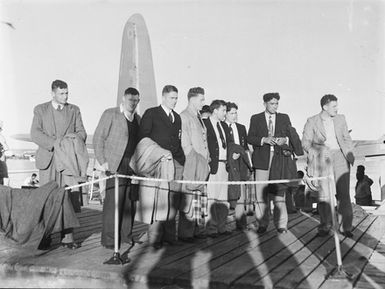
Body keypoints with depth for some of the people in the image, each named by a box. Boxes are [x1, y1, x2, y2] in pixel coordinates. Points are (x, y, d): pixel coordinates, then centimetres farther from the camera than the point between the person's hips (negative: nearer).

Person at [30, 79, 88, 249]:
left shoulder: (74, 110, 14)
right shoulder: (40, 110, 8)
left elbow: (81, 132, 9)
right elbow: (35, 134, -4)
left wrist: (75, 137, -14)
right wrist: (54, 143, -17)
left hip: (68, 158, 1)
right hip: (47, 160, -1)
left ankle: (67, 237, -2)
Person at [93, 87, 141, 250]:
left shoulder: (138, 119, 17)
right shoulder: (110, 114, 1)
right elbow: (98, 138, -1)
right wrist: (102, 162, -8)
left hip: (133, 166, 5)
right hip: (115, 165, -5)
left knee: (130, 202, 5)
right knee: (113, 202, -7)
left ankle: (126, 235, 16)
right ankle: (108, 239, 0)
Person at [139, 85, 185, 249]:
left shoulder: (177, 117, 22)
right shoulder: (151, 114, 4)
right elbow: (143, 137, -1)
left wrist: (181, 159, 10)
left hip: (176, 163, 5)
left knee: (173, 201, 2)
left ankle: (169, 235, 9)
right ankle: (155, 237, -1)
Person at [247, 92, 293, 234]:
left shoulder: (284, 118, 15)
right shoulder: (255, 119, 11)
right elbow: (250, 138, 4)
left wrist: (285, 140, -9)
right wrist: (264, 140, -13)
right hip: (262, 159, 0)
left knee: (279, 192, -4)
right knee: (261, 193, -1)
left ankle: (281, 224, 0)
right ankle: (262, 224, 8)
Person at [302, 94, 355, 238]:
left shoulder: (341, 119, 15)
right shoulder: (312, 121, 4)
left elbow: (347, 138, 17)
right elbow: (305, 142, 2)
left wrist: (349, 153, 3)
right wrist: (316, 153, -15)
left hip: (340, 156, 3)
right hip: (322, 158, -2)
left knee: (344, 192, -4)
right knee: (324, 193, -5)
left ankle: (345, 226, 2)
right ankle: (325, 226, 7)